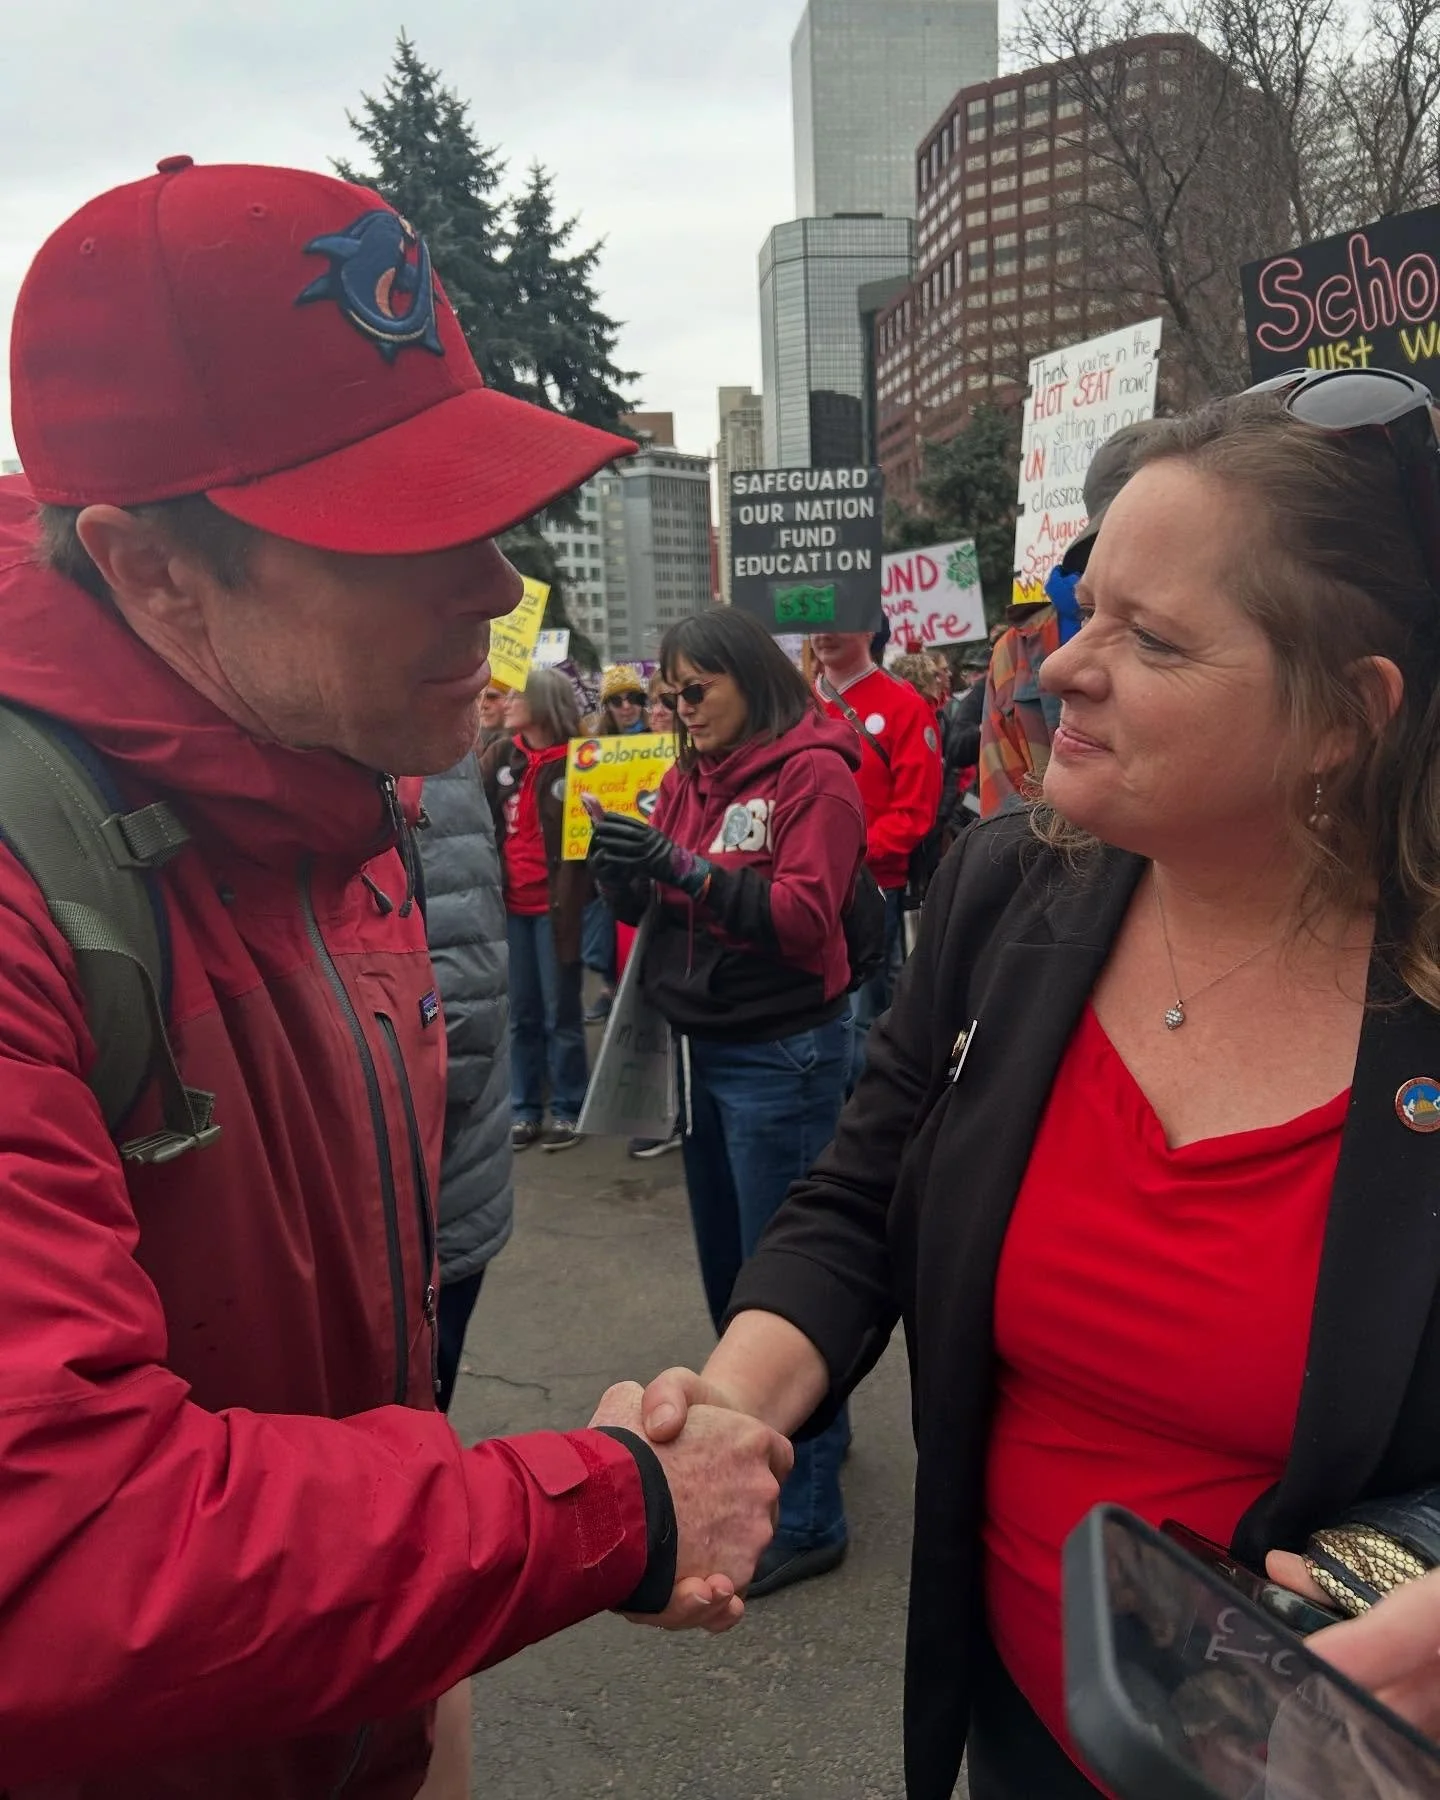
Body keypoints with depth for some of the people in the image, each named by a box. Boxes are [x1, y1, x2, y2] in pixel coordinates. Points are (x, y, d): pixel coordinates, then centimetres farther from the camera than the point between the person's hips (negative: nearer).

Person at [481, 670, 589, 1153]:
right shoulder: (501, 755, 6)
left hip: (555, 905, -5)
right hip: (511, 902, 5)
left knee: (560, 1013, 5)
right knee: (521, 1013, 13)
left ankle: (568, 1109, 18)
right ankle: (525, 1109, 23)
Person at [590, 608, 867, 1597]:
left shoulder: (813, 773, -10)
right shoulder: (689, 778, 10)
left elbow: (807, 917, -20)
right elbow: (660, 907, 10)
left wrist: (682, 866, -26)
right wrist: (623, 873, -12)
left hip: (782, 1053, -7)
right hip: (704, 1047, 8)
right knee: (727, 1265, 17)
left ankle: (806, 1513, 15)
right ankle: (810, 1427, 40)